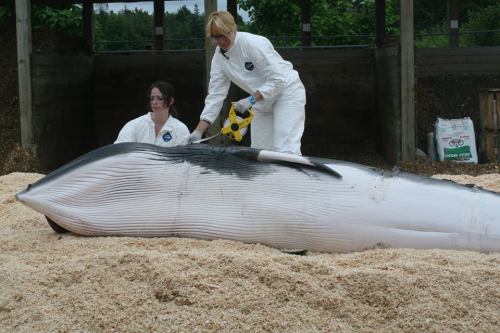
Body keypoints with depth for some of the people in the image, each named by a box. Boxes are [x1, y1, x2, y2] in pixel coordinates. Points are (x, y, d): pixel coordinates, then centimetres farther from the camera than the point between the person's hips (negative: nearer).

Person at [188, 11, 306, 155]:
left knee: (285, 151, -17)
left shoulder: (254, 43, -24)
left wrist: (251, 100, -28)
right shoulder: (219, 57, -5)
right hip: (263, 101, 7)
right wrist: (198, 131, -12)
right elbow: (215, 95, -4)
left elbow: (278, 79, -25)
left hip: (287, 92, -7)